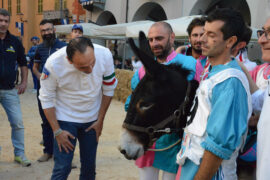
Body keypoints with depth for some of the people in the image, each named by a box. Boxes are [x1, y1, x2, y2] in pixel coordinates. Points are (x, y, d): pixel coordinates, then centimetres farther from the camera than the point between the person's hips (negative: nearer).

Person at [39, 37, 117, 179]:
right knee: (62, 168, -4)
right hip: (65, 119, -2)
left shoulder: (105, 55, -21)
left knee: (89, 166, 10)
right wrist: (57, 131, -11)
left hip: (92, 119, 3)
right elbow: (46, 99, -12)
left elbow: (108, 89, -5)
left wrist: (100, 120, -1)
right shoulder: (54, 64, -26)